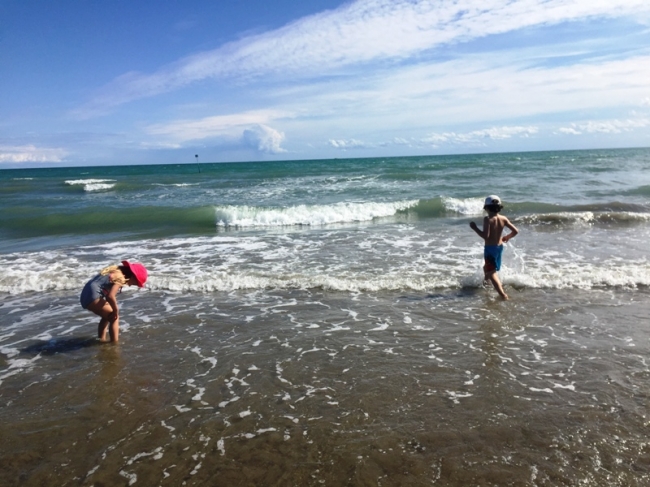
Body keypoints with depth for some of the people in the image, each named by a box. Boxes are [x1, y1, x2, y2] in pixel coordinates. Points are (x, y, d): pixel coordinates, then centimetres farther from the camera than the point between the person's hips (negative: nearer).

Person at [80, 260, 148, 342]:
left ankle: (101, 340, 33)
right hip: (93, 297, -10)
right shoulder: (120, 278, -12)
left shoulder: (116, 272, 16)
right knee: (114, 317, 1)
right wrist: (116, 310, -9)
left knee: (107, 316, 26)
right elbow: (110, 296, -24)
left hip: (86, 295, 10)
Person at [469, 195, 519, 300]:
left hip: (490, 248, -7)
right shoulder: (503, 219, -1)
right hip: (499, 247, 7)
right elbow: (515, 231, 1)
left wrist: (475, 228, -17)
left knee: (491, 272, -6)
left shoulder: (487, 219, -19)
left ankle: (502, 293, -20)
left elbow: (485, 236, -27)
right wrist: (506, 238, 18)